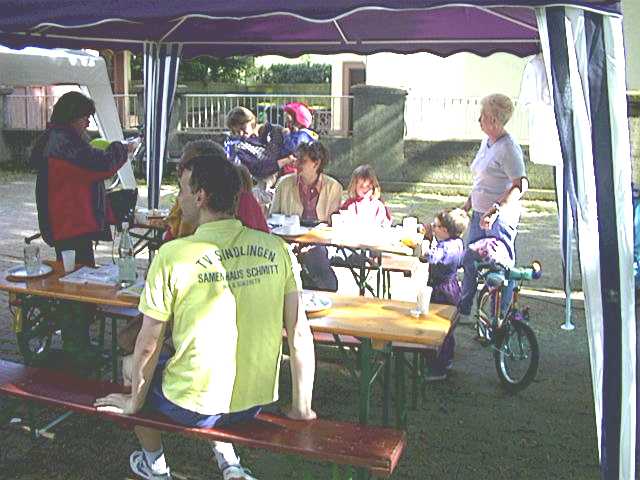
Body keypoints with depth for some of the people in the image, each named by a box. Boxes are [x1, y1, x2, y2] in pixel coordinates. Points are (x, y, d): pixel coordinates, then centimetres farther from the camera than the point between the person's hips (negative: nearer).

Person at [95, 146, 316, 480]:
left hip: (195, 408, -4)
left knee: (131, 364, 26)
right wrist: (301, 407, 7)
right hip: (256, 402, 4)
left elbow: (148, 345, -9)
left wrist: (134, 402, 8)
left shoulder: (171, 256, -17)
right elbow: (300, 335, -5)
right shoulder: (276, 249, -7)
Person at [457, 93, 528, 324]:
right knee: (469, 262, 15)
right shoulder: (486, 142, 11)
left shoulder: (508, 148, -18)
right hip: (480, 214, 10)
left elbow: (520, 185, -24)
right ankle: (462, 312, 30)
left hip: (500, 218, -9)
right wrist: (468, 203, 24)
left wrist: (496, 209, -32)